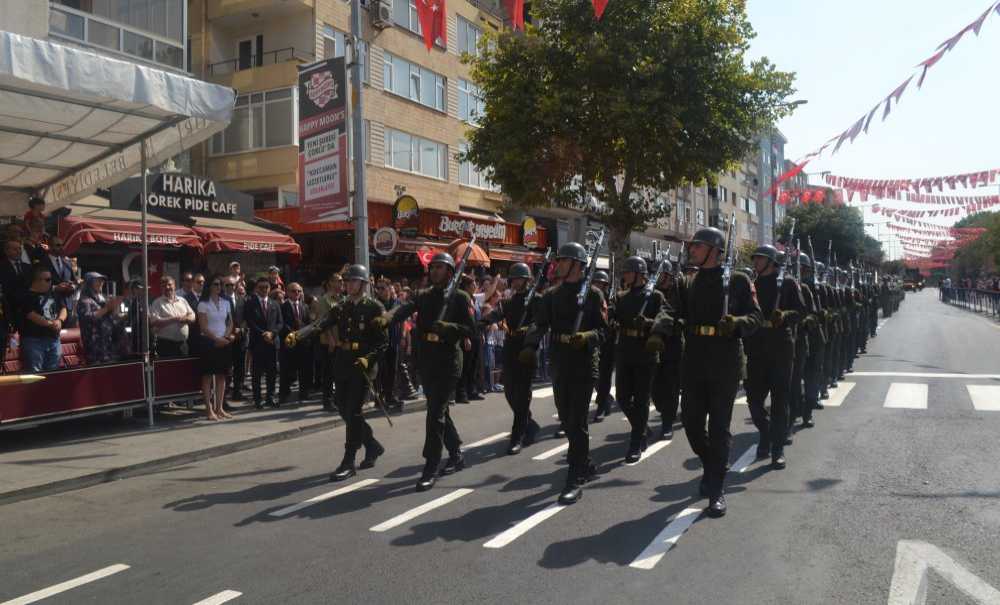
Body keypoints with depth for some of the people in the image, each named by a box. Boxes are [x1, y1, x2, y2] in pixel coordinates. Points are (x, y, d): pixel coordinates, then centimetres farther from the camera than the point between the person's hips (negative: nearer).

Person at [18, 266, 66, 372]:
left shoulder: (53, 295, 15)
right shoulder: (27, 297, -6)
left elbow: (63, 308, 11)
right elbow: (32, 315, -16)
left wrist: (59, 320, -10)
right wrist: (51, 323, -18)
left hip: (53, 339, 7)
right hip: (34, 340, -7)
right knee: (34, 373, -10)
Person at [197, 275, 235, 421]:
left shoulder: (226, 303, 10)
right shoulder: (203, 304, -5)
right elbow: (203, 326, -10)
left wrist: (226, 336, -3)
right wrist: (217, 339, -14)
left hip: (224, 342, 5)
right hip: (209, 342, -5)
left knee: (222, 376, 6)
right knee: (208, 376, -2)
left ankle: (219, 408, 12)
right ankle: (209, 409, 1)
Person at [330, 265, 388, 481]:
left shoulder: (375, 307, -7)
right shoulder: (342, 307, 13)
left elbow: (383, 341, -10)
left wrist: (368, 359, -22)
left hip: (363, 364, -7)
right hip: (343, 363, 7)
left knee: (353, 411, -8)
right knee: (344, 408, 12)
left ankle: (349, 463, 0)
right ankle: (373, 445, 30)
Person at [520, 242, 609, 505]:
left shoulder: (593, 294, -3)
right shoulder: (552, 295, 10)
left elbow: (603, 329, -7)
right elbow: (540, 324, -1)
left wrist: (586, 337, -28)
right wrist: (531, 346, -19)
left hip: (584, 365, -6)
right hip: (559, 365, 6)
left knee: (577, 422, -7)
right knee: (566, 420, 13)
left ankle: (575, 480, -2)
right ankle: (586, 465, 32)